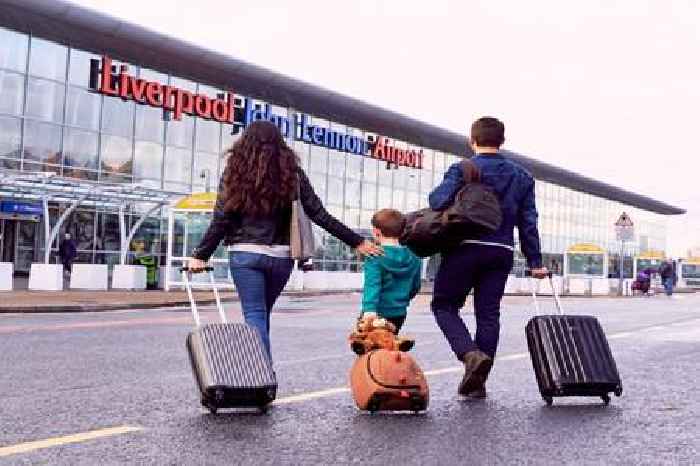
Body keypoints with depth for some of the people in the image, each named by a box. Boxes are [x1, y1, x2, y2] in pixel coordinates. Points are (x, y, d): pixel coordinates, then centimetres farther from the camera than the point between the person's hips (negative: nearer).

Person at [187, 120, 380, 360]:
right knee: (263, 314, 19)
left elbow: (221, 221, -3)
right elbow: (319, 215, 1)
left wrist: (200, 255, 7)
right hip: (281, 256, 3)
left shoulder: (236, 172, 0)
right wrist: (357, 242, 7)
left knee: (254, 315, 1)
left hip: (245, 254, -2)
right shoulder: (292, 172, 3)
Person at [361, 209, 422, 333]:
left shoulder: (375, 257, -13)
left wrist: (369, 310, -35)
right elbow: (415, 287, 15)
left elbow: (372, 285, -25)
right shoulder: (413, 258, 5)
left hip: (377, 313, -5)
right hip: (399, 314, 6)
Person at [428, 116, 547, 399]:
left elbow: (438, 201, -20)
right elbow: (528, 222, 10)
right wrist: (535, 262, 14)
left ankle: (471, 354, -13)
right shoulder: (521, 176, 11)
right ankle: (477, 383, 14)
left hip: (465, 248, -4)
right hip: (502, 253, 4)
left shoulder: (462, 170, -4)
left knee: (444, 304, 10)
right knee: (488, 314, 9)